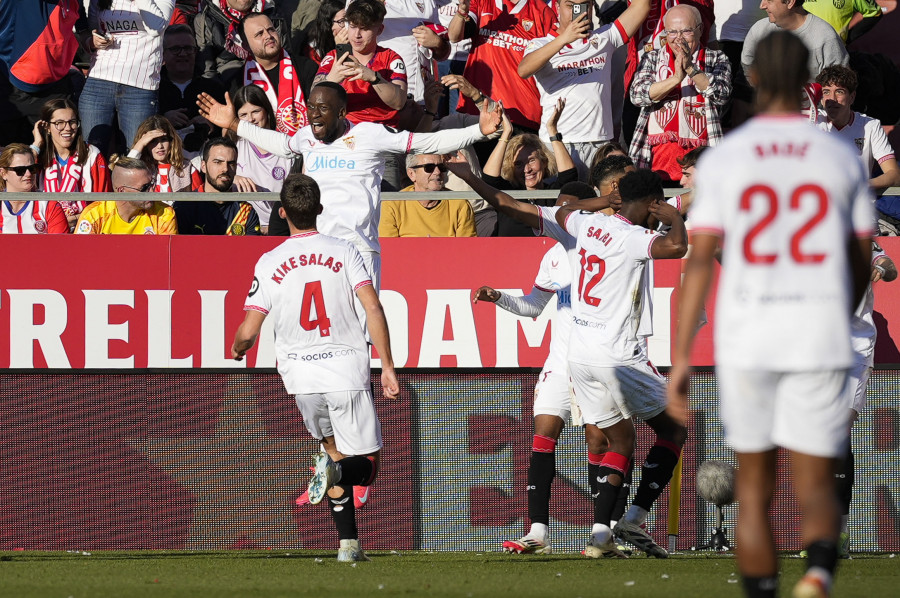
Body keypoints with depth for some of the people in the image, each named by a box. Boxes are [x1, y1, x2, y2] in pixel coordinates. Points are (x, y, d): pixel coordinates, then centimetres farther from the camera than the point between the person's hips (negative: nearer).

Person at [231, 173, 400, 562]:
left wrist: (237, 349, 21)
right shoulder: (343, 252, -1)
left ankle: (348, 543, 15)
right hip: (348, 372, -2)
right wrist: (387, 366, -6)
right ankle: (337, 470, -30)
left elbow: (248, 332, -3)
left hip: (302, 377, 2)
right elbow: (373, 307, -11)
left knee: (333, 451, 23)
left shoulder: (269, 263, 1)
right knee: (366, 465, 7)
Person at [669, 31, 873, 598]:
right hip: (820, 344, 0)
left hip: (746, 342, 0)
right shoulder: (842, 159, 3)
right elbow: (861, 264, 11)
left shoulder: (722, 161, -1)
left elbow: (700, 261, -6)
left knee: (754, 485, 16)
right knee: (816, 488, 1)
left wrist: (681, 359, -5)